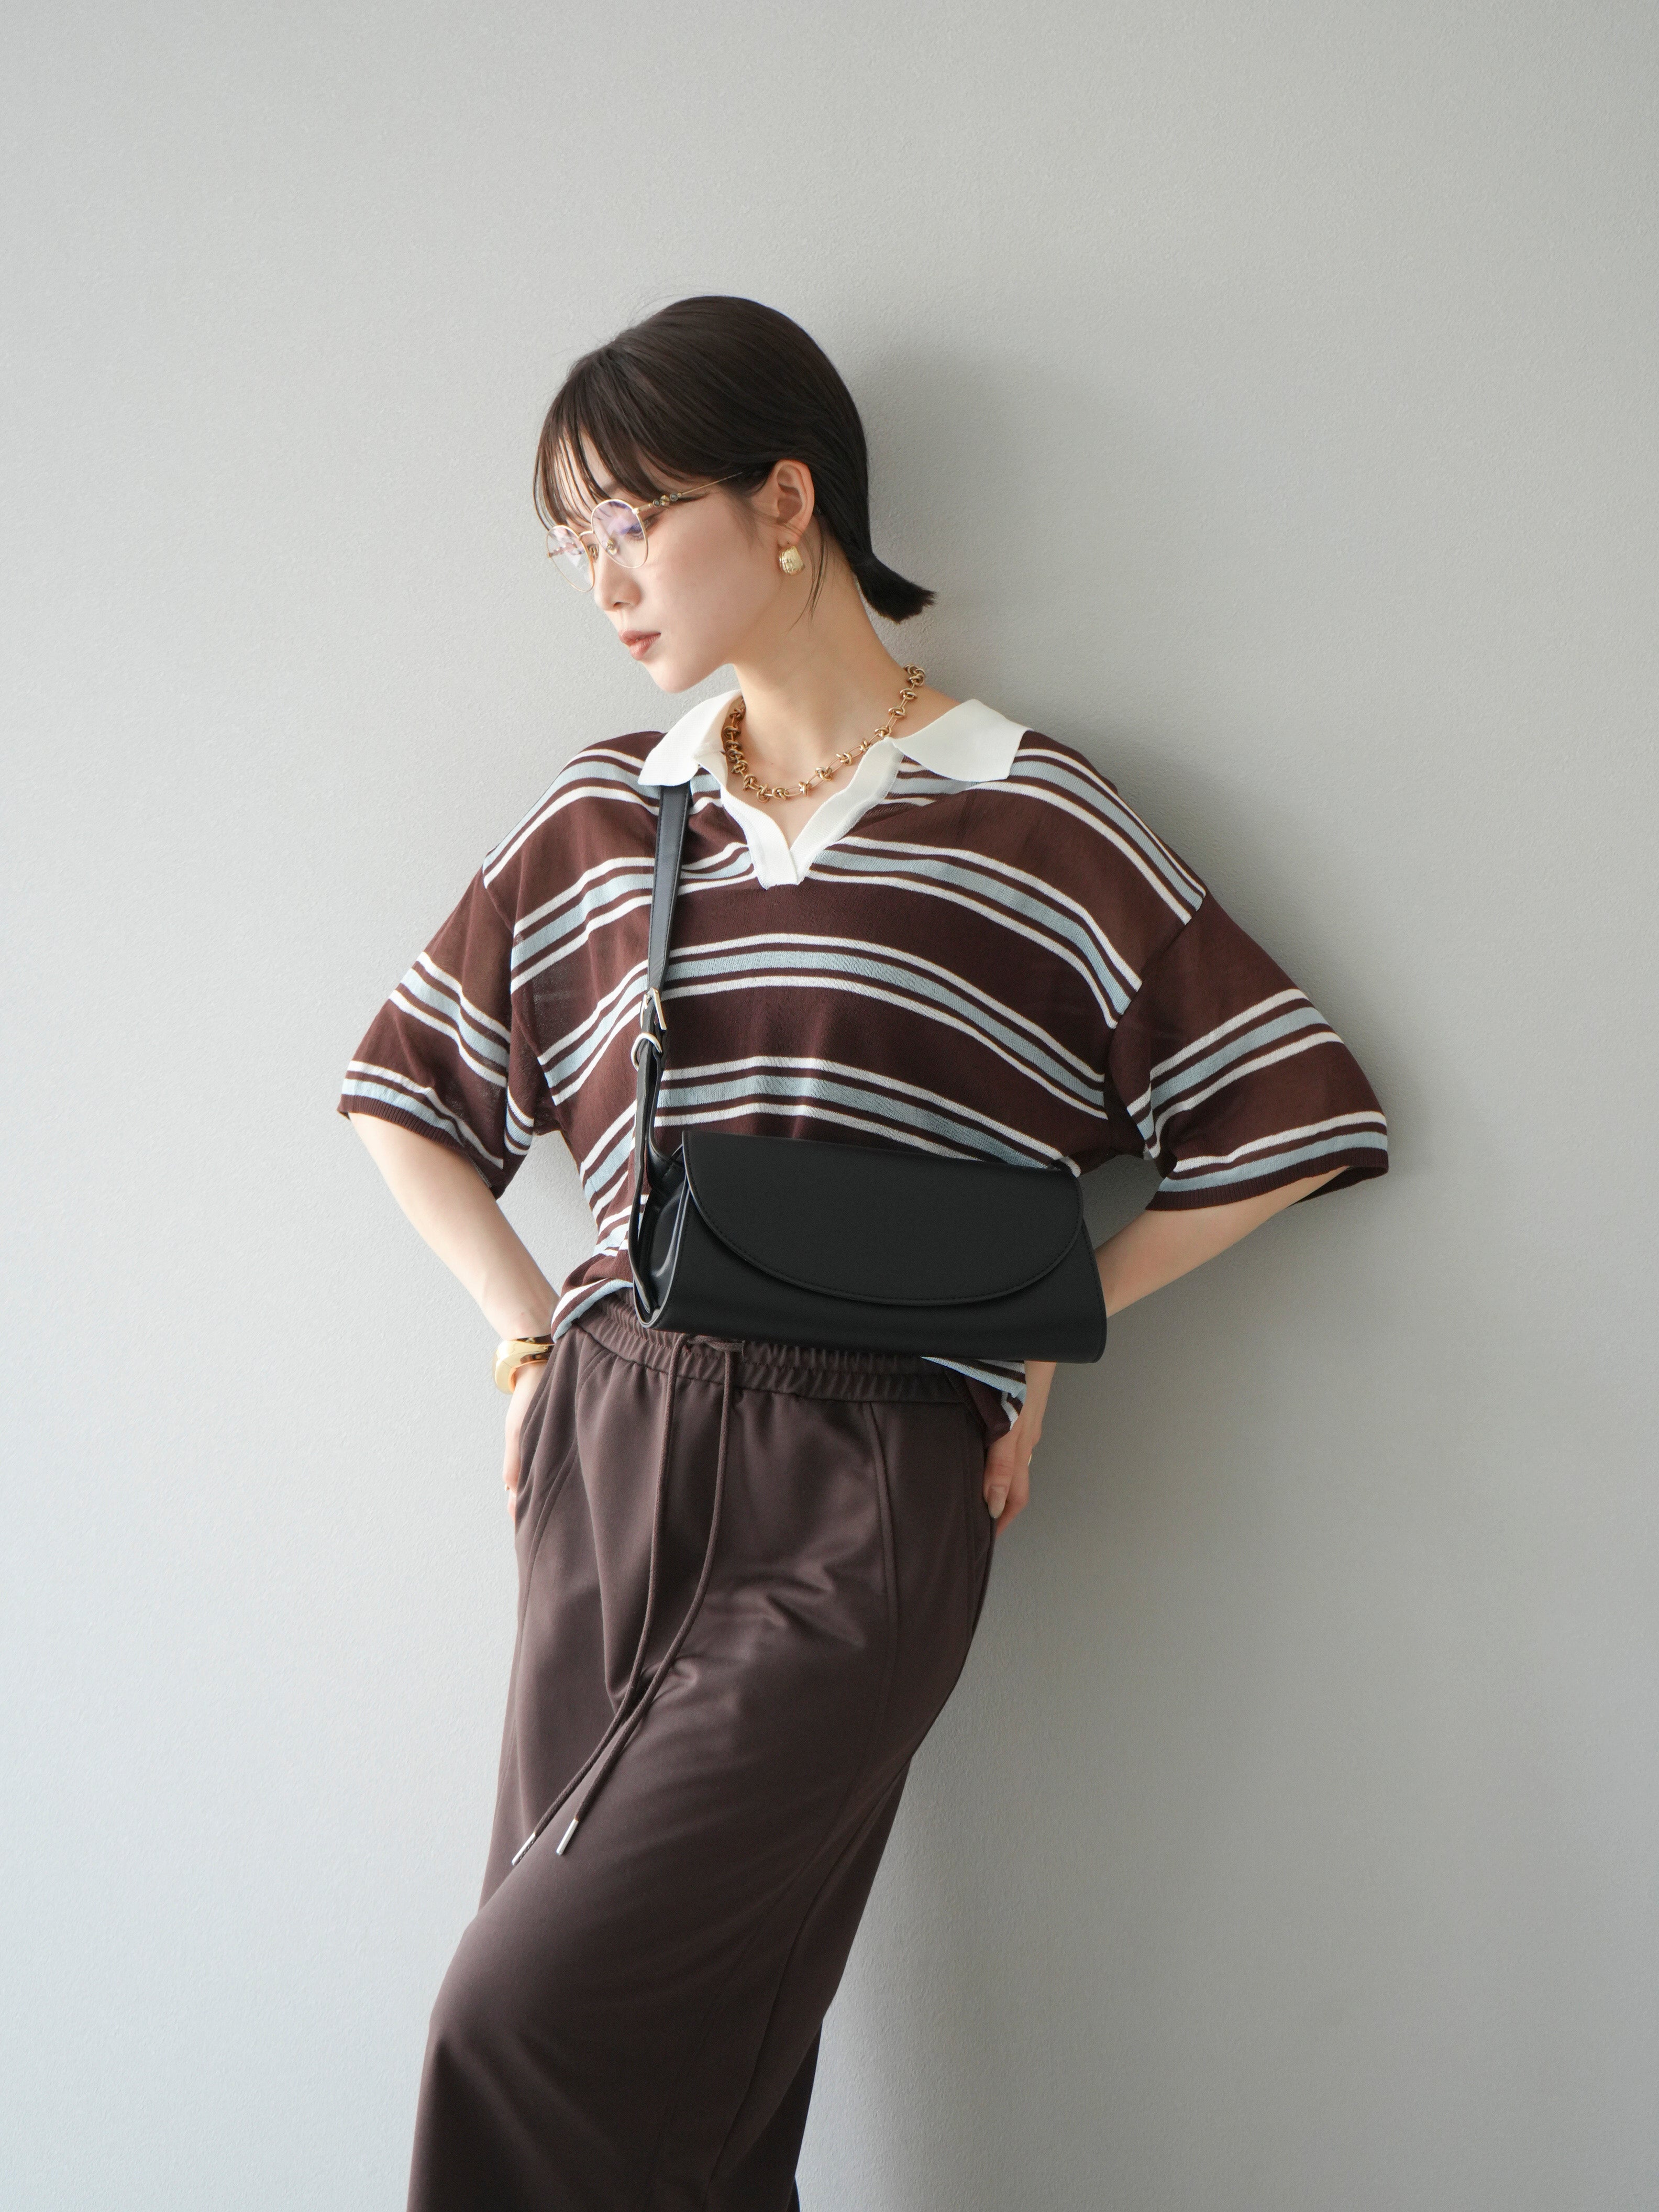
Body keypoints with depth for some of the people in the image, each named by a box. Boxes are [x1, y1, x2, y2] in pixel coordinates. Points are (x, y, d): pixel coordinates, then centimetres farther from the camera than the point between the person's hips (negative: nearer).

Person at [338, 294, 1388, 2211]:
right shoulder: (600, 817, 13)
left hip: (867, 1496, -4)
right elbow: (406, 1095, 22)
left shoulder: (1028, 817, 1)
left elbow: (1289, 1119, 3)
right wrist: (532, 1337, 11)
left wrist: (1043, 1332, 4)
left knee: (528, 2031, -13)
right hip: (608, 1462, 4)